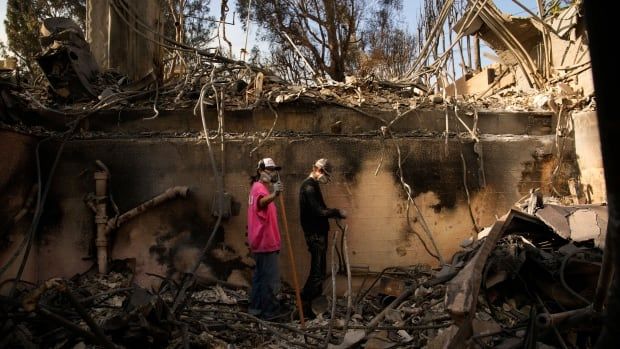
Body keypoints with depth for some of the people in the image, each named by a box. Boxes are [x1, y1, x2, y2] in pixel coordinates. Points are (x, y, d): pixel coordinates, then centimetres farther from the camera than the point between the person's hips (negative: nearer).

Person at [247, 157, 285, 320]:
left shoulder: (258, 187, 16)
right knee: (270, 277, -3)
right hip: (266, 242, -11)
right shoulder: (260, 188, -17)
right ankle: (269, 311, 5)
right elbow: (262, 202, -43)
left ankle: (256, 307, 28)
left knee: (260, 274, 18)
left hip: (261, 241, 11)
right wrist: (274, 195, -60)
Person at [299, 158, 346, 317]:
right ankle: (304, 306, 0)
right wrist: (337, 212, -14)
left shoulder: (312, 185, 17)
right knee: (317, 272, -7)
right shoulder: (309, 187, -16)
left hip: (318, 233, 10)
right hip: (315, 234, -10)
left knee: (319, 271, 15)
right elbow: (319, 212, -24)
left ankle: (316, 300, 24)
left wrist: (334, 213, 6)